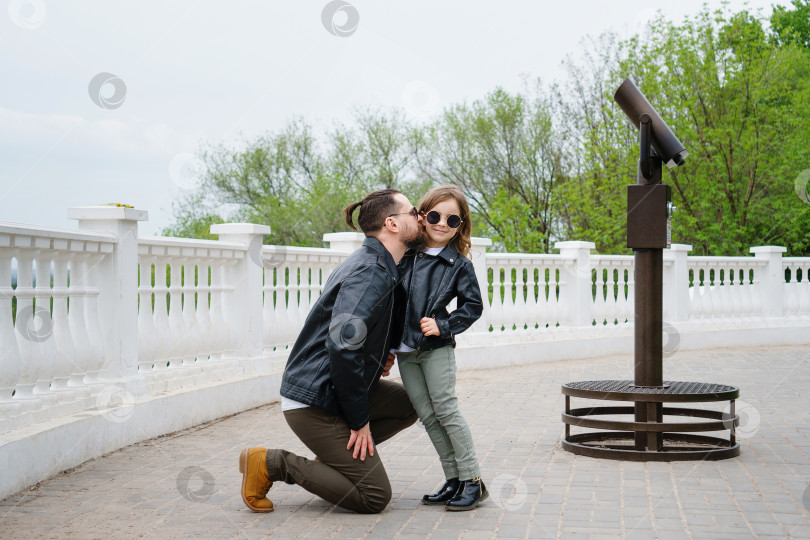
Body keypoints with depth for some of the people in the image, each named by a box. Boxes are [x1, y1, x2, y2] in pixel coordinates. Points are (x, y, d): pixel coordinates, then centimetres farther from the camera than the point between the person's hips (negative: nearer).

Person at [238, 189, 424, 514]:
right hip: (314, 401, -10)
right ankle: (271, 463, -4)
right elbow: (343, 345, -28)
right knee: (375, 497, -7)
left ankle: (338, 457, 13)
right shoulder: (369, 274, -19)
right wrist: (359, 420, -20)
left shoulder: (381, 269, 13)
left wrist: (385, 352, 8)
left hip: (336, 388, 10)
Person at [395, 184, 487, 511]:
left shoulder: (458, 264, -3)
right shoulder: (406, 253, 4)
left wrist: (443, 327, -12)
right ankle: (453, 480, 12)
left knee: (446, 411, -7)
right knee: (427, 416, 4)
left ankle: (473, 481, 1)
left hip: (436, 349, -4)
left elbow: (473, 306, 1)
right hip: (404, 351, 4)